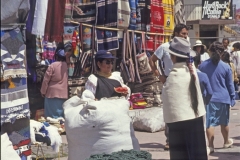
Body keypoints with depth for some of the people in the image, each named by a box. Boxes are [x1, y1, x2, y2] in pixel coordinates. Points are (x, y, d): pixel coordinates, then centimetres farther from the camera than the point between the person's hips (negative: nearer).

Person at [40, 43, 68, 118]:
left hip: (52, 93, -4)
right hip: (63, 93, 4)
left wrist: (43, 92, 4)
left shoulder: (52, 66, -12)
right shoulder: (66, 65, -4)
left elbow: (46, 80, -8)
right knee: (61, 114, 9)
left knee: (52, 115, 1)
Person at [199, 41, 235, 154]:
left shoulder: (202, 65, -1)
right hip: (223, 98, 0)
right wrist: (232, 98, 10)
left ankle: (211, 145, -5)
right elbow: (230, 85, 2)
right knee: (224, 122, 16)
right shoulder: (226, 67, -4)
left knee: (209, 122, -1)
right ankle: (226, 141, 34)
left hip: (208, 98, 0)